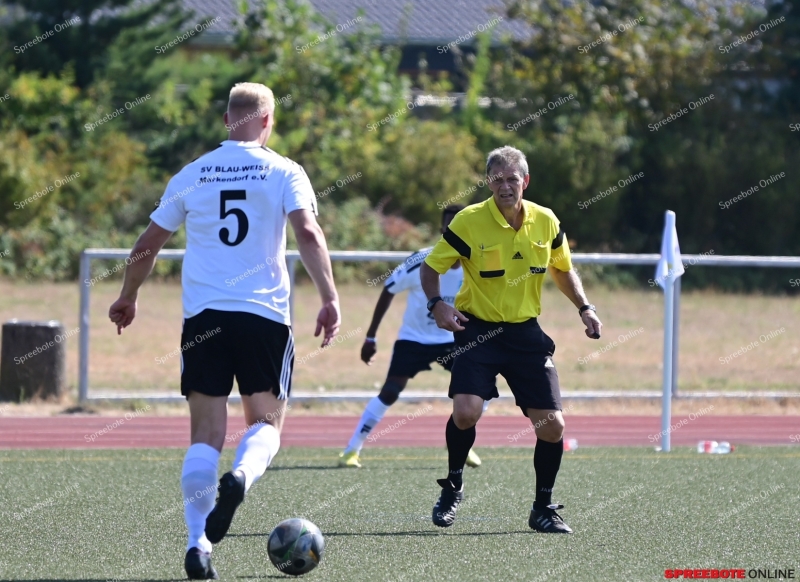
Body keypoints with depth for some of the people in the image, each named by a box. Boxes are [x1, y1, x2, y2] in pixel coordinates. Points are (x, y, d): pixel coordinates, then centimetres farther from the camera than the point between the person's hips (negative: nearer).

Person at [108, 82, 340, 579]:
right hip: (264, 314, -2)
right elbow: (309, 233, -13)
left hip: (203, 315, 2)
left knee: (207, 434, 4)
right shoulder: (283, 172, 2)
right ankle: (241, 477, -25)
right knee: (266, 421, 9)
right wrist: (330, 299, -13)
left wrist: (128, 297, 30)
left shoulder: (192, 175, 10)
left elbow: (148, 245, 16)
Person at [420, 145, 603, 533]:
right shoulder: (469, 222, -12)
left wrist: (584, 308, 3)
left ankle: (543, 508, 16)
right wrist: (437, 304, -22)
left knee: (551, 425, -4)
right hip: (477, 329, -3)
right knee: (466, 410, -23)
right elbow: (430, 267, -3)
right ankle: (452, 488, 3)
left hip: (526, 332, 3)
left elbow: (562, 271, 16)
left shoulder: (546, 222, -1)